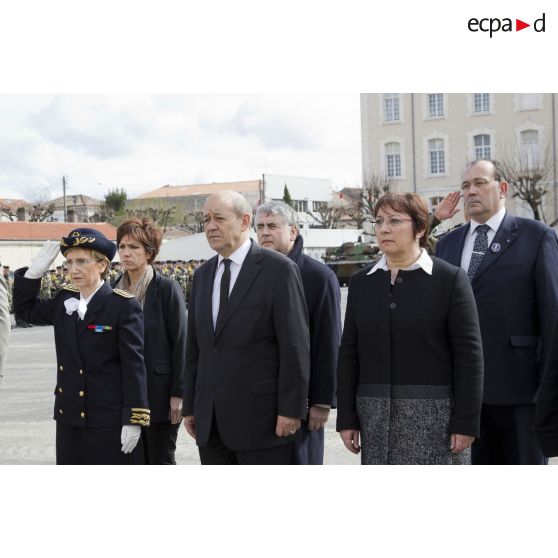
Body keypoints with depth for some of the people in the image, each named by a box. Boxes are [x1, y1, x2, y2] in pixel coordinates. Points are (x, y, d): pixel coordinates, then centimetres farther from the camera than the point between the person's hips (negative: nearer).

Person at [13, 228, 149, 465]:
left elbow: (134, 365, -12)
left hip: (110, 424, -6)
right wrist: (35, 271, 5)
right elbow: (25, 309, 22)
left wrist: (134, 420, -15)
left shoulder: (123, 306, -10)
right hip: (69, 420, 6)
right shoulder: (64, 300, 8)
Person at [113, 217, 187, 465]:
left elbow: (180, 342, -8)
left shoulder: (166, 288, -7)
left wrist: (178, 393, -12)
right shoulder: (114, 289, 7)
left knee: (161, 461, 3)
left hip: (158, 392, -5)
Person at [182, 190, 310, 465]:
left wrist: (291, 409, -13)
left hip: (260, 418, -6)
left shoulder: (278, 269, -7)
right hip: (210, 422, 6)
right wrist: (189, 406, 13)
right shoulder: (202, 275, 14)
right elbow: (194, 347, 16)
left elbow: (295, 345, -10)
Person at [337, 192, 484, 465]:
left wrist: (466, 422, -9)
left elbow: (469, 355, -4)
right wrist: (346, 419, 5)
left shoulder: (450, 279, -1)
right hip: (376, 419, 4)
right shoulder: (361, 282, 11)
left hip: (435, 420, -4)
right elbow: (348, 354, 11)